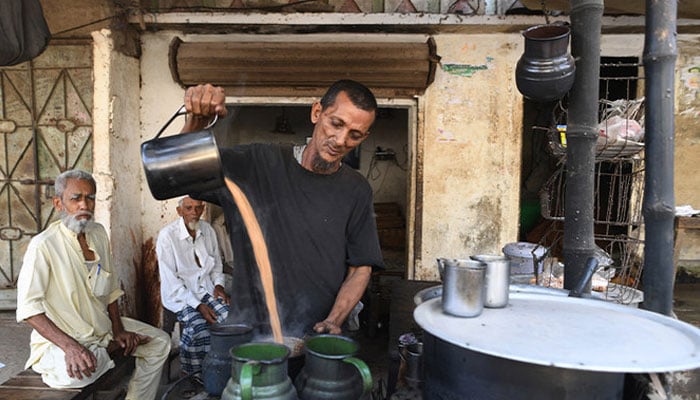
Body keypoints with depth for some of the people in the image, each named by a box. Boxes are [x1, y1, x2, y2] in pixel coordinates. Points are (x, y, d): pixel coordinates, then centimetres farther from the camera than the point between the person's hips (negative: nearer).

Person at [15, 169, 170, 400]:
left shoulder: (99, 234, 4)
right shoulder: (44, 245, -18)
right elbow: (28, 307, -21)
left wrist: (118, 329, 1)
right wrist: (70, 346, -29)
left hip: (103, 326, 7)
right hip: (61, 337, -7)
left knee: (159, 342, 5)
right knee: (76, 371, -38)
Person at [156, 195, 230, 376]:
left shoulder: (207, 230, 4)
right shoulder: (167, 235, -13)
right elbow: (170, 279, -14)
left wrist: (218, 284, -1)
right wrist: (198, 305, -21)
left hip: (206, 289, 5)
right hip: (180, 294, -4)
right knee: (198, 325, -30)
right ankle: (191, 373, -9)